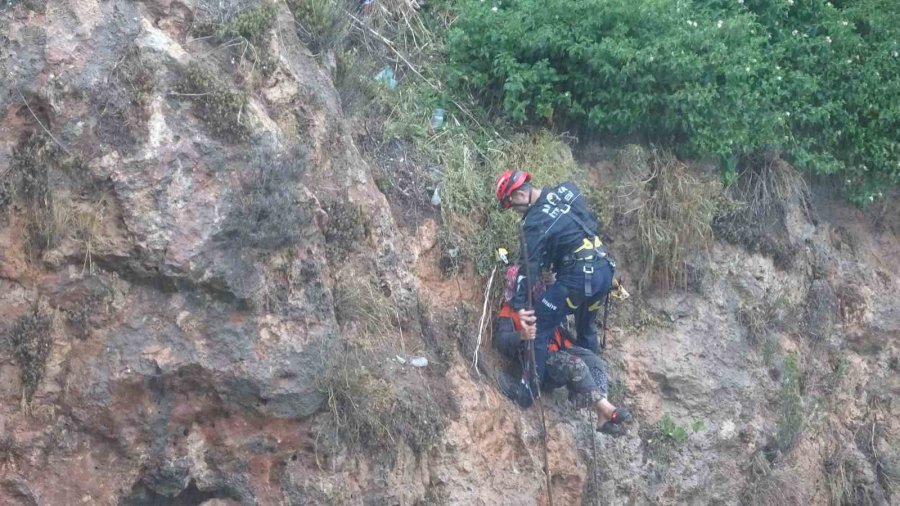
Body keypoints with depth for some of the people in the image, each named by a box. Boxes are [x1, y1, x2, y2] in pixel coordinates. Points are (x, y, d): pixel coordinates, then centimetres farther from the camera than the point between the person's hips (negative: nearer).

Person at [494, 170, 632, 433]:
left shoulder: (535, 222, -15)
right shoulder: (567, 190, 5)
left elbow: (529, 266, -18)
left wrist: (520, 306, -19)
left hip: (577, 277, -8)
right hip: (605, 269, 8)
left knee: (538, 327, -1)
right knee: (586, 327, 27)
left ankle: (530, 388, 1)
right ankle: (595, 383, 39)